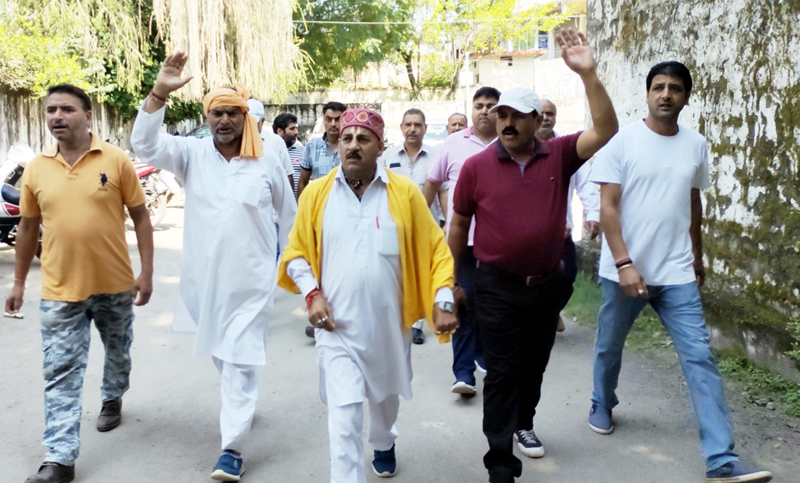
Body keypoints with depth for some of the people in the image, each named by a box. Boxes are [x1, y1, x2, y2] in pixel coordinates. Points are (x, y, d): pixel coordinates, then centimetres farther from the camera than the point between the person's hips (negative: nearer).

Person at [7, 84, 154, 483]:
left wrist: (146, 273, -8)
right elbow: (28, 227, 10)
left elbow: (140, 217, -3)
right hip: (60, 290, 1)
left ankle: (113, 399, 50)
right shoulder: (36, 168, 1)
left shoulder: (116, 160, -7)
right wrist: (19, 282, 13)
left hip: (115, 285, 0)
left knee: (118, 352, 22)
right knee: (61, 374, 0)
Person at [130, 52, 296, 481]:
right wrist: (159, 93, -30)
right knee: (218, 352, 20)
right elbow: (144, 144, -17)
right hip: (203, 277, 3)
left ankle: (232, 448, 2)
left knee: (241, 360, -3)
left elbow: (289, 216, 7)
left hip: (250, 280, -3)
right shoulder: (192, 154, -2)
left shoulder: (266, 162, -3)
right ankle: (242, 406, 46)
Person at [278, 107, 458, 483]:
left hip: (388, 322, 2)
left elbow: (434, 248, -2)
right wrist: (312, 293, -9)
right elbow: (296, 251, 4)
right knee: (343, 416, -7)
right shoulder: (316, 193, -5)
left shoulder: (404, 192, -7)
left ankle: (383, 444, 56)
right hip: (338, 326, -1)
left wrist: (443, 301, -10)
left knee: (384, 394, 25)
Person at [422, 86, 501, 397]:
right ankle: (464, 373, 0)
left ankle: (486, 357, 33)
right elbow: (432, 183, 12)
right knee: (465, 304, -3)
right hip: (462, 238, -1)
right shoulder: (454, 144, 5)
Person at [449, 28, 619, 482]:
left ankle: (523, 422, 46)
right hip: (497, 287, -2)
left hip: (547, 284, 3)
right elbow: (458, 226, 3)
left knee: (535, 365, 20)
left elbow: (606, 130, -17)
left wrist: (589, 74, -26)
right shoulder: (477, 166, -7)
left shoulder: (559, 155, -3)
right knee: (502, 372, 1)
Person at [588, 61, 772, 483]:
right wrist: (624, 264, -19)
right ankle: (602, 405, 44)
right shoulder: (622, 141, -7)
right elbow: (608, 207, -11)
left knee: (699, 359, -4)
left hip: (677, 274, 3)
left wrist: (697, 257, 22)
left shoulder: (696, 145, 5)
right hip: (625, 270, -2)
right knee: (609, 346, 16)